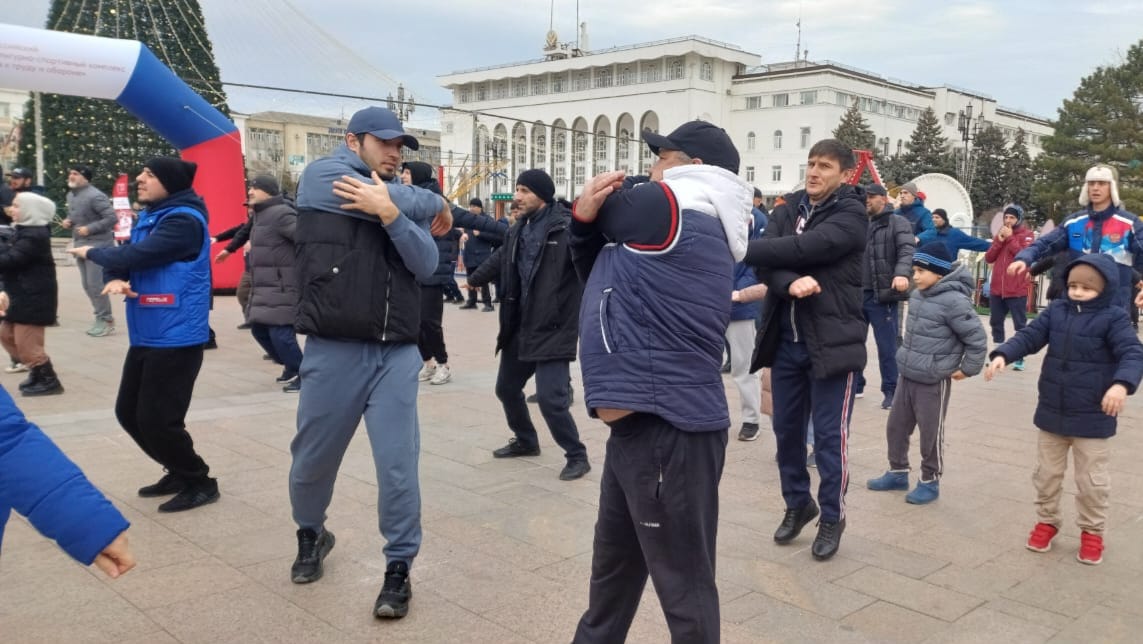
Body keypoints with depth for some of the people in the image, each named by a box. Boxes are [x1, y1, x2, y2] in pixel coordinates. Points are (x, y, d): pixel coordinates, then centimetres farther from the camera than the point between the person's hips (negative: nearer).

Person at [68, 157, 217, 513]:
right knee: (129, 412, 15)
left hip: (175, 338, -10)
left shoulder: (184, 220, -16)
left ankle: (200, 482, 13)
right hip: (146, 335, 10)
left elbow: (134, 256, -22)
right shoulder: (148, 217, 14)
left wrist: (91, 253, -3)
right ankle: (180, 471, 30)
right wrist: (115, 279, -12)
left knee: (157, 419, -6)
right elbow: (124, 258, 12)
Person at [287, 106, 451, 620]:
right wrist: (435, 203, 5)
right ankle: (310, 534, 41)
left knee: (399, 465, -1)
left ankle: (399, 568, 15)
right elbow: (416, 201, -14)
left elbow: (427, 264, -4)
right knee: (313, 458, 13)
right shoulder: (323, 175, 0)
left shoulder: (404, 198, 13)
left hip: (397, 354, 2)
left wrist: (390, 212, -15)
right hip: (334, 350, -2)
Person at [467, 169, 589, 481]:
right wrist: (474, 280, 45)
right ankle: (525, 441, 42)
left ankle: (577, 456, 9)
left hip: (552, 329, -8)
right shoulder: (519, 229, 10)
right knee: (506, 388, 19)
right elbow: (500, 258, 29)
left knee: (550, 398, -12)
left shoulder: (566, 227, -15)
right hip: (519, 326, 9)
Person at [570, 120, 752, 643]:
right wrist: (584, 218, 1)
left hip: (667, 425, -11)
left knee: (682, 580, 3)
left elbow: (615, 204, 1)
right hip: (643, 420, 11)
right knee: (613, 558, 26)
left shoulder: (666, 205, -12)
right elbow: (599, 271, 17)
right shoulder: (689, 226, 17)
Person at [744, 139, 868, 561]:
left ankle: (832, 516, 19)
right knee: (786, 428, 13)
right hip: (786, 339, 5)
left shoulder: (851, 214, -8)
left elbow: (802, 248, -23)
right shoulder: (786, 210, 9)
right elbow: (767, 263, -6)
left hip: (831, 341, -5)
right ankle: (797, 503, 32)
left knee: (829, 435, 2)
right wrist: (789, 283, -27)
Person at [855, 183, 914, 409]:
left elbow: (907, 251, -15)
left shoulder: (897, 223, 0)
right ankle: (854, 385, 24)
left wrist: (902, 273, -33)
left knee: (887, 346, 1)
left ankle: (890, 391, 10)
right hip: (857, 294, 6)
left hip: (881, 296, -6)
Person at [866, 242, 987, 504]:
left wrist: (968, 369, -10)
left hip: (933, 382, -8)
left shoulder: (954, 300, -20)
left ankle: (930, 482, 21)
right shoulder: (917, 296, 5)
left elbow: (977, 337, -16)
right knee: (896, 426, 16)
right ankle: (898, 473, 32)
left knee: (931, 435, 5)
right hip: (907, 376, 8)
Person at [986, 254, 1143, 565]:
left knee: (1092, 481, 9)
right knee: (1046, 473, 17)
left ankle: (1092, 531, 28)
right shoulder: (1056, 311, 0)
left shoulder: (1113, 318, -13)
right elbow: (1029, 336, -2)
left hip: (1093, 418, -4)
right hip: (1051, 412, 4)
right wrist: (1002, 355, -20)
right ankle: (1046, 521, 35)